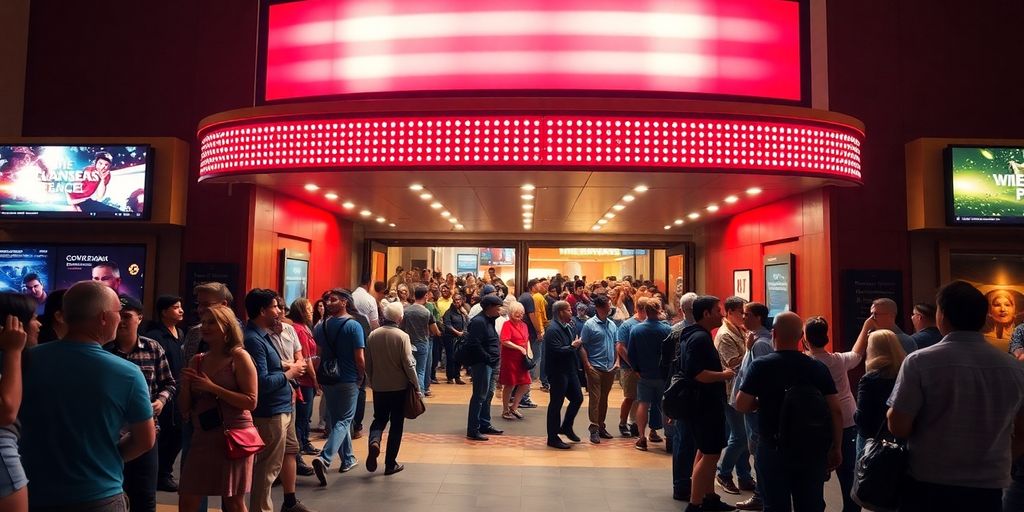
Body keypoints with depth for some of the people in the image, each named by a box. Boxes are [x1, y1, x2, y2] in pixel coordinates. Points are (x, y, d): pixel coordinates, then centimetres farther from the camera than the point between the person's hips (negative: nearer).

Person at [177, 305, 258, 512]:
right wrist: (186, 385, -8)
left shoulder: (239, 356, -6)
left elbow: (251, 402, -14)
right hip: (203, 437, 5)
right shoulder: (196, 361, 9)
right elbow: (184, 409, 11)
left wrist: (212, 388, -16)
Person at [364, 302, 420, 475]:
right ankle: (390, 463, 13)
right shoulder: (402, 336, -15)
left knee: (379, 418, 20)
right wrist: (416, 385, -4)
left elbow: (367, 363, 6)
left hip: (379, 386, 3)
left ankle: (374, 441, -11)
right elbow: (408, 364, -15)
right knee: (396, 423, 9)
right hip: (399, 386, -3)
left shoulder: (373, 335, -2)